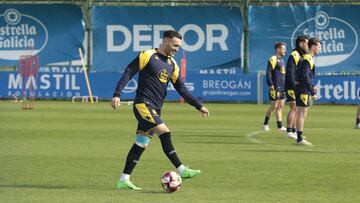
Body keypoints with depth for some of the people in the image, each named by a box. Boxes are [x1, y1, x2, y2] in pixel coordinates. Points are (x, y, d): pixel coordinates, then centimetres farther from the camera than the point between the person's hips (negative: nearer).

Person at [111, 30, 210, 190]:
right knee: (164, 133, -19)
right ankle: (181, 170, -17)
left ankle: (124, 180, 9)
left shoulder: (172, 64, 14)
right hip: (143, 105, -8)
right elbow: (128, 73, -10)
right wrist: (117, 94, -19)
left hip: (155, 110, 8)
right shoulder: (148, 56, -7)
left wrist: (199, 106, 14)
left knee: (140, 144, 6)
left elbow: (181, 88, 18)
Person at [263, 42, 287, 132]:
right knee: (274, 106, -4)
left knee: (280, 106, 8)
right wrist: (271, 85, -22)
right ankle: (265, 124, 7)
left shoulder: (281, 60, 17)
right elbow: (268, 73, -17)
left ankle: (280, 126, 10)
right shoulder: (273, 60, -11)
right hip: (275, 88, -9)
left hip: (282, 88, 9)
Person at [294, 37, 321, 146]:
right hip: (304, 90, -10)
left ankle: (299, 138, 18)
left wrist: (312, 88, 22)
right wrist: (313, 93, -21)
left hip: (300, 88, 10)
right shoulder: (308, 59, -15)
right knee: (302, 113, -8)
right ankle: (300, 139, -7)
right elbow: (305, 77, -22)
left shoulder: (306, 58, 16)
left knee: (301, 113, 13)